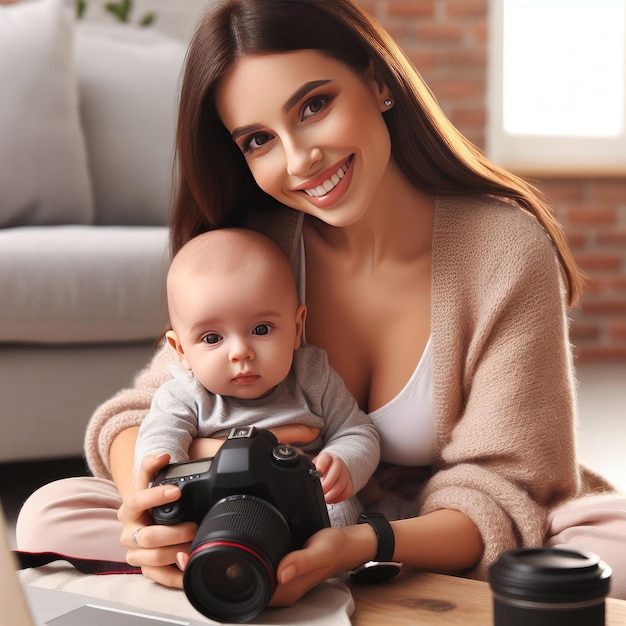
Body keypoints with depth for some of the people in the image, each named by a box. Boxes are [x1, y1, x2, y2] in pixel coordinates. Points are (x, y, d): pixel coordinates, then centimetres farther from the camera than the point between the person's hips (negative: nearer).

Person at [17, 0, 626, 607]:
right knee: (51, 517, -16)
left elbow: (497, 492, -18)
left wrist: (366, 545, -38)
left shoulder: (507, 248, -18)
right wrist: (144, 503, -32)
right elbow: (151, 407, -7)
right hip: (298, 530, 2)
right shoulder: (256, 248, -8)